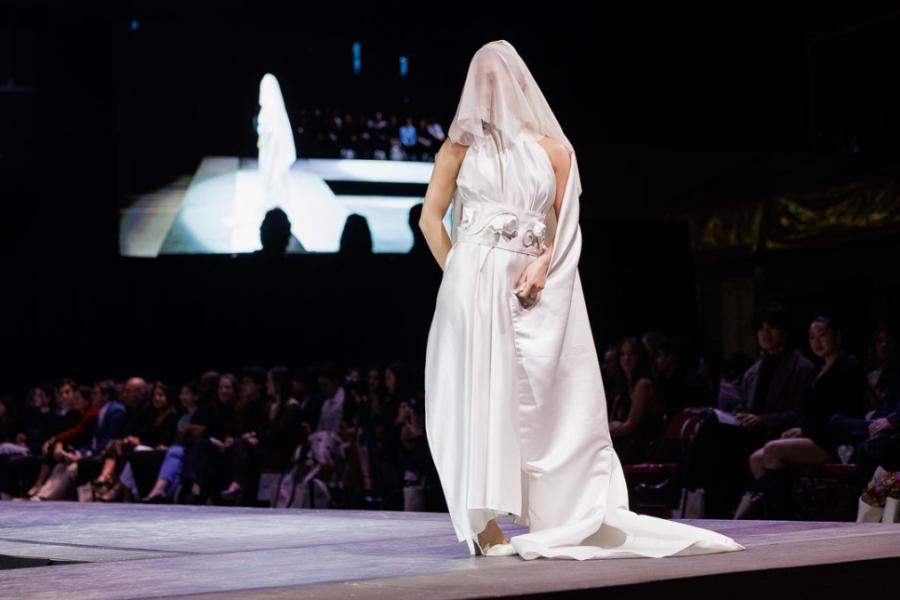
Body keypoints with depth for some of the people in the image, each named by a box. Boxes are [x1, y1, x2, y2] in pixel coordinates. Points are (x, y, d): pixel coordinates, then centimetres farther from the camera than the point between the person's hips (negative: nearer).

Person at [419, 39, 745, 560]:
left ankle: (577, 520, 4)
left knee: (542, 398, 0)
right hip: (476, 281, -2)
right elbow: (431, 218, 7)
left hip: (528, 288, 3)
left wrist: (542, 265, -6)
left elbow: (565, 224, 11)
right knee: (479, 394, -7)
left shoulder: (551, 148, 13)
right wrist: (456, 275, -2)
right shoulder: (462, 145, 8)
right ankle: (485, 524, -6)